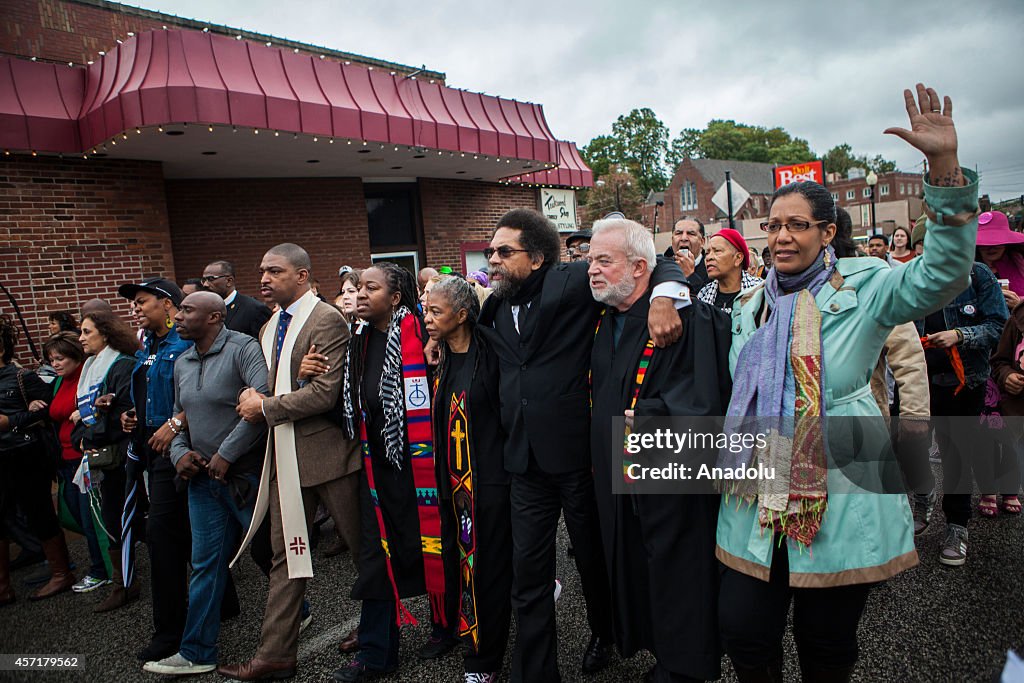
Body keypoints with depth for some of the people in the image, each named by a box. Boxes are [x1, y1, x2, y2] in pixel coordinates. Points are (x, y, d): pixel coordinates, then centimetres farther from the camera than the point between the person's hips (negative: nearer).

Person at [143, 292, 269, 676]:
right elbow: (179, 416, 21)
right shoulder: (183, 364, 12)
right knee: (205, 563, 11)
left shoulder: (243, 349, -14)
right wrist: (180, 452, 1)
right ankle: (196, 652, 22)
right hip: (203, 478, 7)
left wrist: (226, 454, -22)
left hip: (245, 473, -7)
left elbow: (264, 401, -26)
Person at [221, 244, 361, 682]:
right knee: (285, 554, 13)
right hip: (286, 454, 8)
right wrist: (254, 397, -1)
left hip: (327, 449, -7)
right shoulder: (270, 327, 14)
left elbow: (325, 393, -22)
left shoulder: (327, 320, -13)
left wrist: (265, 407, -12)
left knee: (363, 547, 9)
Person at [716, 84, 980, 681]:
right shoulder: (750, 305, 10)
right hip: (758, 495, 4)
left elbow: (943, 274, -19)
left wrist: (946, 166, -29)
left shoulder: (863, 287, -2)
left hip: (841, 497, -3)